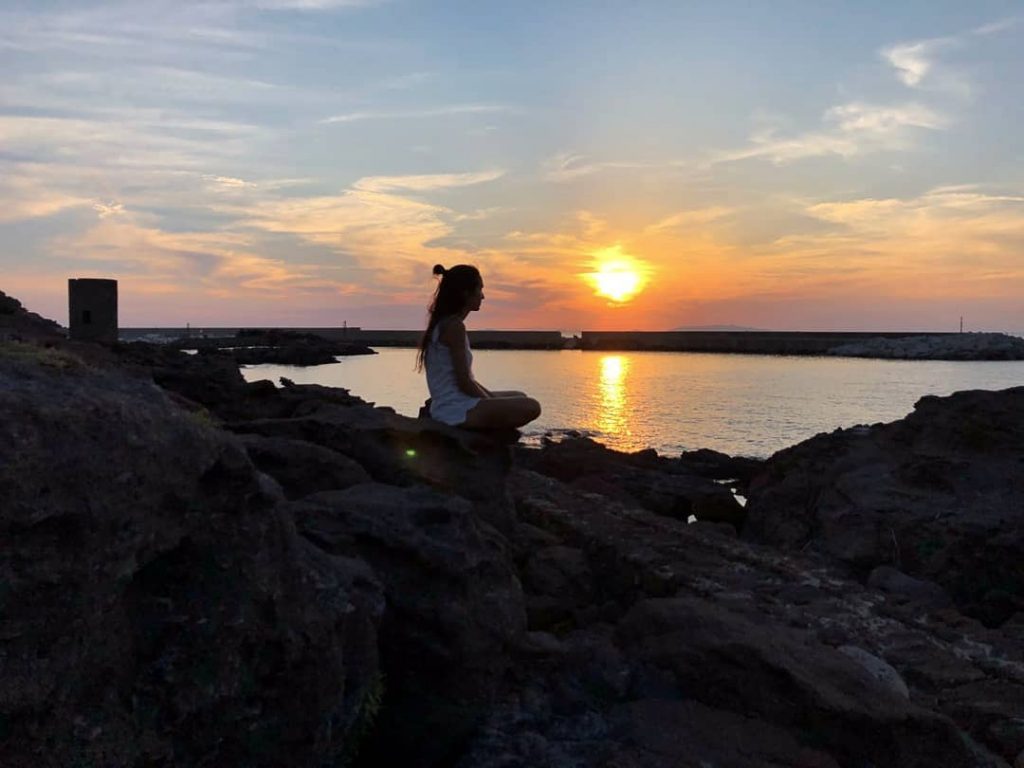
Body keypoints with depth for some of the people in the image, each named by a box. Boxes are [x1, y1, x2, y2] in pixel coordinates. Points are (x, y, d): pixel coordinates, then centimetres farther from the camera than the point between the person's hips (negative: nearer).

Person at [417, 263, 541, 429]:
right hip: (457, 412, -10)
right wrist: (491, 402, -4)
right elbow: (464, 382, -18)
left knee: (520, 398, 25)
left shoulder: (442, 324, 14)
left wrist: (492, 397, 10)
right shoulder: (454, 326, -16)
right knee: (531, 407, -15)